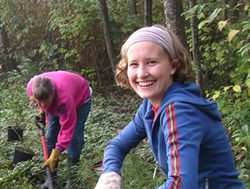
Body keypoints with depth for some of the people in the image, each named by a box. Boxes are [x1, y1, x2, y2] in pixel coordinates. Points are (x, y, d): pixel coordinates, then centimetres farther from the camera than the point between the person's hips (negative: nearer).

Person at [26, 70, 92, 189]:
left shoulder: (64, 97, -47)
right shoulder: (31, 88, -33)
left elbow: (67, 128, -39)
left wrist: (55, 155, -36)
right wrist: (42, 110, -6)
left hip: (80, 99, -5)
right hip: (55, 103, 5)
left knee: (74, 139, -14)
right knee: (50, 137, 0)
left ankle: (72, 178, -1)